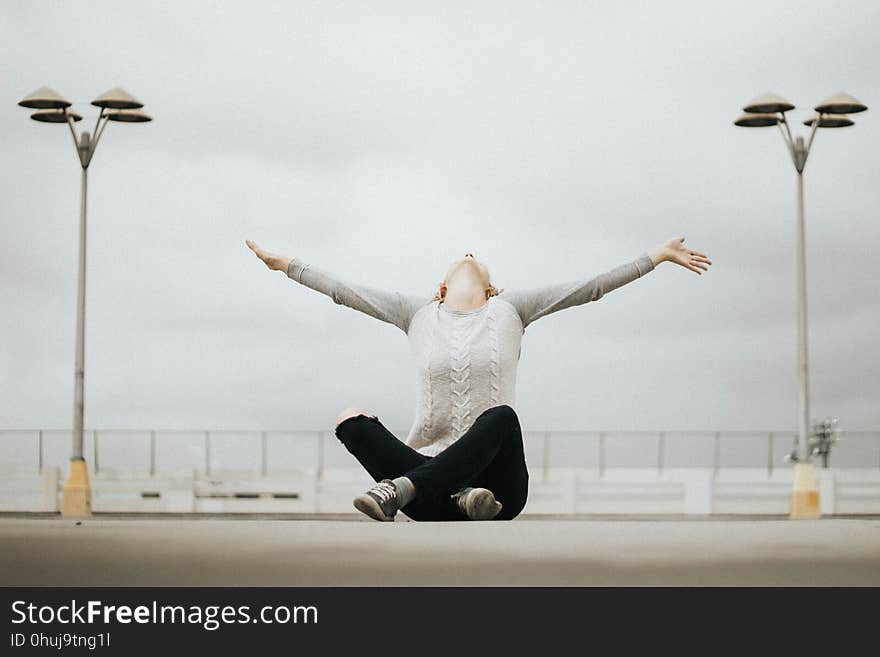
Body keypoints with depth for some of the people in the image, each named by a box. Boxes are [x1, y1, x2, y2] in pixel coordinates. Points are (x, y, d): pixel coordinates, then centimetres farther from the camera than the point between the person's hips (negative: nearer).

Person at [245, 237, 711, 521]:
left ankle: (400, 488, -44)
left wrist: (658, 256, 6)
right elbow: (345, 291, 17)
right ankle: (458, 497, -34)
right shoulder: (418, 315, 16)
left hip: (498, 484, -1)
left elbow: (590, 287, 10)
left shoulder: (509, 311, 13)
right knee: (350, 417, -22)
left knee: (501, 416, -34)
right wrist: (284, 265, 15)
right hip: (434, 476, 1)